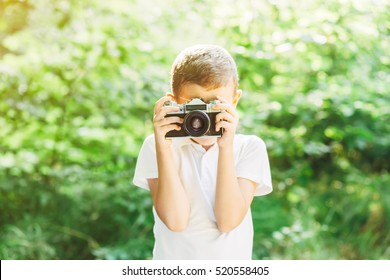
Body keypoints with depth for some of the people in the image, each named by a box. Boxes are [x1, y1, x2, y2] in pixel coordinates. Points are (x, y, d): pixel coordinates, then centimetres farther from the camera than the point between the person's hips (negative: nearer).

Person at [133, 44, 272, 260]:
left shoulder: (249, 148, 0)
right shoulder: (155, 147, -1)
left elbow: (228, 221, -11)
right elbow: (175, 220, -12)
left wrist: (225, 148, -17)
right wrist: (163, 146, -16)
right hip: (174, 259, 0)